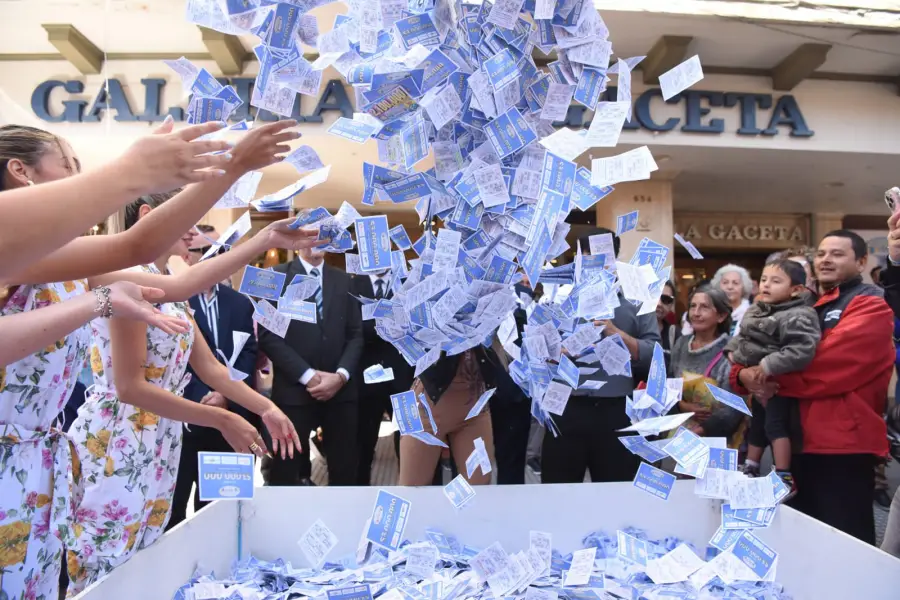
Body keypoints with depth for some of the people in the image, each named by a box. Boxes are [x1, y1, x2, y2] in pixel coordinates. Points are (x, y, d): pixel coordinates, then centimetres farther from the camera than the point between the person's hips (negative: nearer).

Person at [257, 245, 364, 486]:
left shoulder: (344, 280, 14)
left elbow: (356, 334, 9)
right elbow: (268, 335, -6)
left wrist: (341, 375, -8)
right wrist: (307, 375, -13)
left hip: (341, 389, 3)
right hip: (293, 389, -3)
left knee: (345, 471, 7)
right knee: (285, 474, 3)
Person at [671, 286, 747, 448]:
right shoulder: (681, 344, 1)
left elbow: (734, 408, -20)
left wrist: (700, 432, -23)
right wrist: (681, 405, -10)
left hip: (719, 438, -4)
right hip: (682, 432, 4)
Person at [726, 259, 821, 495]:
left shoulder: (797, 317, -24)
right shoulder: (756, 310, 4)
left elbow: (802, 351, -36)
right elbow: (741, 335, 20)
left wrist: (768, 366, -33)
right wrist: (732, 351, 3)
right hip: (758, 381, 9)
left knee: (776, 426, -8)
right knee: (756, 425, 19)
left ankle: (785, 479, 1)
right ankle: (751, 471, 34)